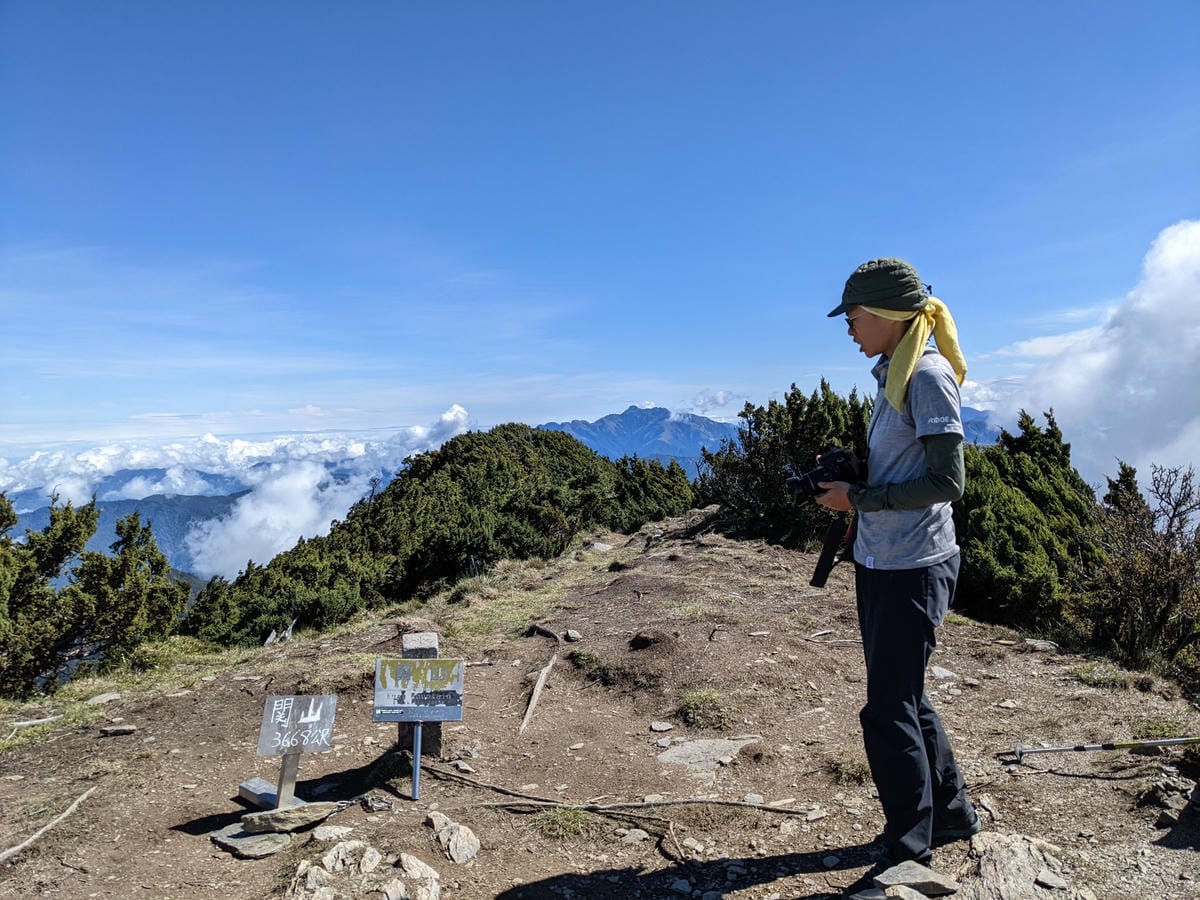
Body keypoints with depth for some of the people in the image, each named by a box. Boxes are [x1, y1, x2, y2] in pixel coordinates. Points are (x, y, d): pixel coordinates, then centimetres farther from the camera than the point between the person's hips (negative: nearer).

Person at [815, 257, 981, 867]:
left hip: (913, 569, -9)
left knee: (888, 712, -2)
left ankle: (909, 854, 15)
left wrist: (859, 499, -16)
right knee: (901, 699, 20)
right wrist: (846, 484, 3)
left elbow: (947, 481, -20)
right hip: (879, 565, 9)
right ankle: (952, 814, 39)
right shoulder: (893, 376, 12)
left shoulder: (928, 375, -15)